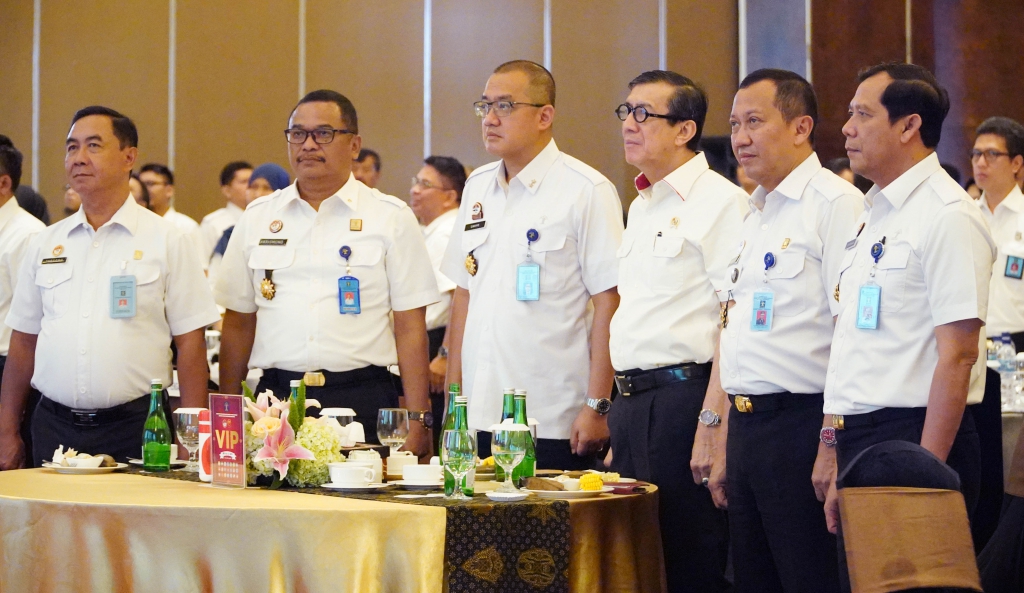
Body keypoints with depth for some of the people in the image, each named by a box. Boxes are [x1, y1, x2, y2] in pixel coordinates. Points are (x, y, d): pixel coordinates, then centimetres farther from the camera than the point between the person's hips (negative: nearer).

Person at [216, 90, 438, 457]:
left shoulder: (391, 217, 4)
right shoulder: (257, 219, 13)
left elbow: (410, 327, 1)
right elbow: (238, 323, 15)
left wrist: (418, 421, -5)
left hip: (362, 402, -2)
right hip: (276, 397, 2)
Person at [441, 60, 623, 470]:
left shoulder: (586, 191, -6)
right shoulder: (477, 187, 14)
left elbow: (609, 305, -9)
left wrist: (597, 406, -13)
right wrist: (452, 395, 13)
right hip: (479, 417, 6)